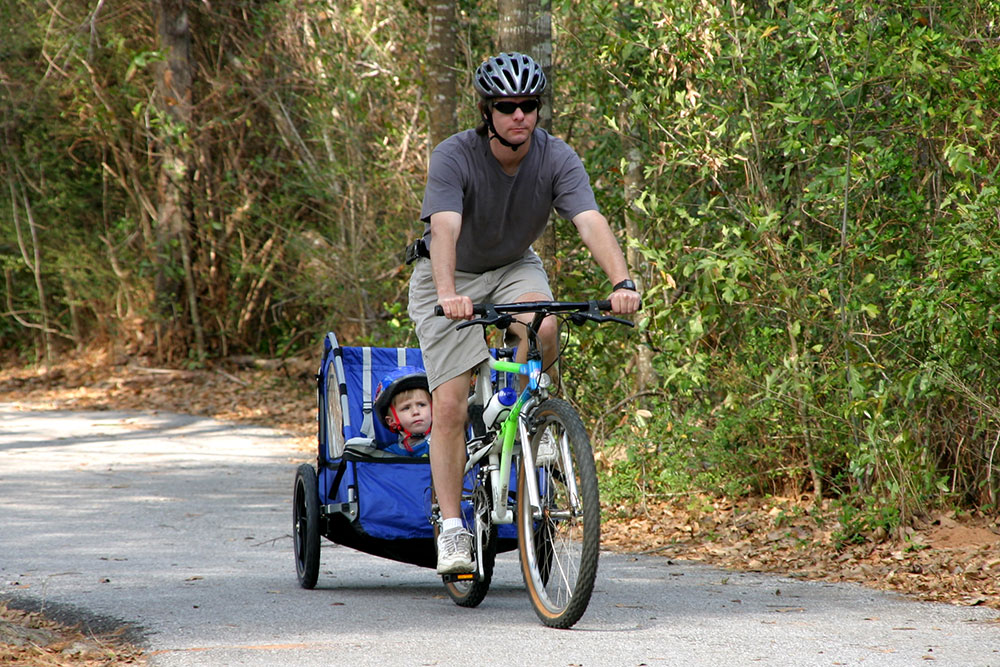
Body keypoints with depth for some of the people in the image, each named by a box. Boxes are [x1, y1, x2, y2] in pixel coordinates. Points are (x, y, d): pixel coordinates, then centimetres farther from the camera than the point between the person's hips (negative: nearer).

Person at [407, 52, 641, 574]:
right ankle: (451, 530, -2)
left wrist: (621, 282, -51)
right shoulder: (454, 157, -27)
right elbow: (445, 228, -42)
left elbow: (591, 222, -34)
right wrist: (448, 293, -60)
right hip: (448, 276, -2)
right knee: (450, 406, -12)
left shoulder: (556, 159, -21)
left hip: (514, 267, 2)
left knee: (544, 331, -33)